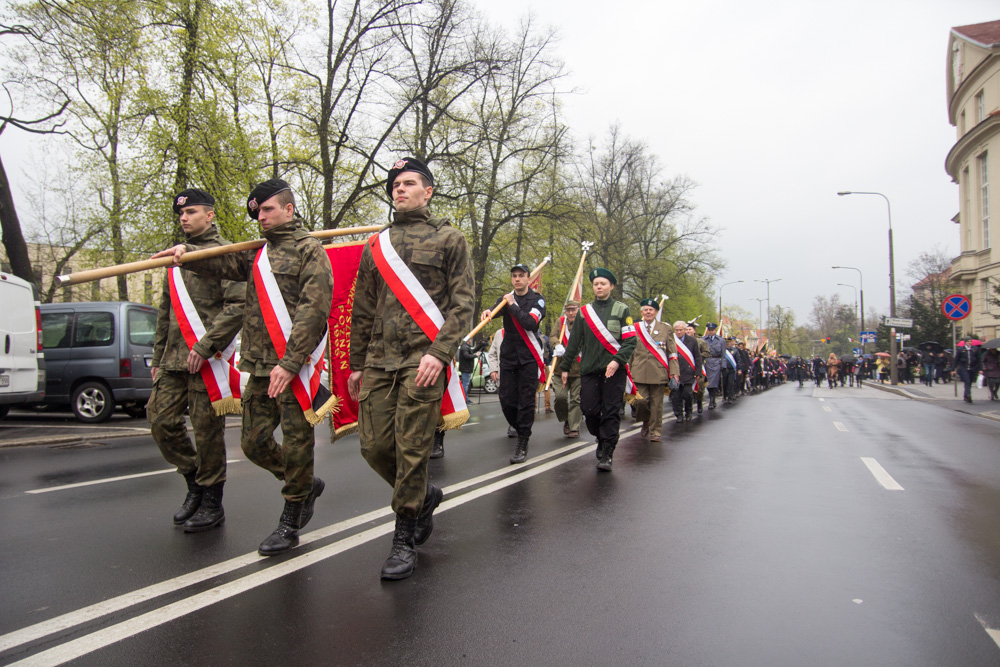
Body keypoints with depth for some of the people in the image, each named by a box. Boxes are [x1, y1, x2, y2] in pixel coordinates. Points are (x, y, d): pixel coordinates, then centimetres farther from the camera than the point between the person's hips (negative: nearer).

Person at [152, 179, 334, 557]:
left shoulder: (309, 249, -5)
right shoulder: (257, 253, 19)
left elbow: (313, 310, -14)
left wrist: (289, 363, -19)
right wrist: (187, 254, -8)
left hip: (295, 368, -7)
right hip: (259, 368, 7)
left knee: (296, 444, 2)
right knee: (254, 443, 10)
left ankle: (290, 524, 16)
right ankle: (306, 485, 32)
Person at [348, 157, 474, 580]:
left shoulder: (449, 239, 6)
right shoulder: (376, 245, 18)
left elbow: (463, 303, -2)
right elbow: (362, 310, 20)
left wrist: (439, 353, -15)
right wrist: (356, 364, 16)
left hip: (423, 360, -5)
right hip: (379, 361, 5)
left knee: (412, 450, -3)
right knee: (374, 446, 3)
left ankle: (404, 541, 12)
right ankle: (424, 496, 30)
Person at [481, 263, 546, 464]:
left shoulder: (537, 300, 0)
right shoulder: (505, 298, 10)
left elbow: (530, 322, -18)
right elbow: (494, 310, -11)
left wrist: (512, 306, -14)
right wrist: (487, 312, -34)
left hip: (529, 357, -4)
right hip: (508, 355, 4)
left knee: (526, 401, -6)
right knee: (506, 400, 3)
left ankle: (522, 445, 2)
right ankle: (522, 430, 27)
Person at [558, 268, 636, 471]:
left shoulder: (621, 310, 5)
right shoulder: (584, 312, 13)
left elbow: (630, 340, -2)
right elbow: (574, 342, 16)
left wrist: (617, 360, -16)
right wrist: (565, 367, 15)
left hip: (614, 370, -2)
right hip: (589, 370, 3)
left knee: (611, 412, -4)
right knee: (589, 410, -1)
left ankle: (606, 454, 2)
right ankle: (601, 439, 26)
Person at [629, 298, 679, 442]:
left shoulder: (665, 329, 8)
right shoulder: (634, 329, 9)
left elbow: (672, 352, 6)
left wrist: (674, 371, -2)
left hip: (658, 372, 0)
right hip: (639, 372, 0)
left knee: (656, 403, 2)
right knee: (641, 400, -7)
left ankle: (655, 431, 15)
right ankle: (645, 421, 23)